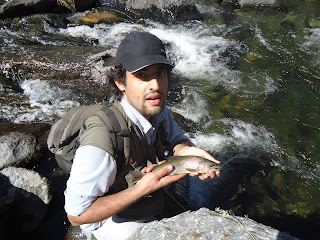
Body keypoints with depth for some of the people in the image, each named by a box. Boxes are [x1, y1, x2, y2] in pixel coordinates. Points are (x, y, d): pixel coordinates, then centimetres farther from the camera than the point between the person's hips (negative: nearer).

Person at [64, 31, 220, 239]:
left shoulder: (156, 108, -17)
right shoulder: (101, 137, -39)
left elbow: (175, 138, 2)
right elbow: (76, 214, -31)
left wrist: (185, 150, -23)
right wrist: (142, 189, -37)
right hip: (112, 218, -6)